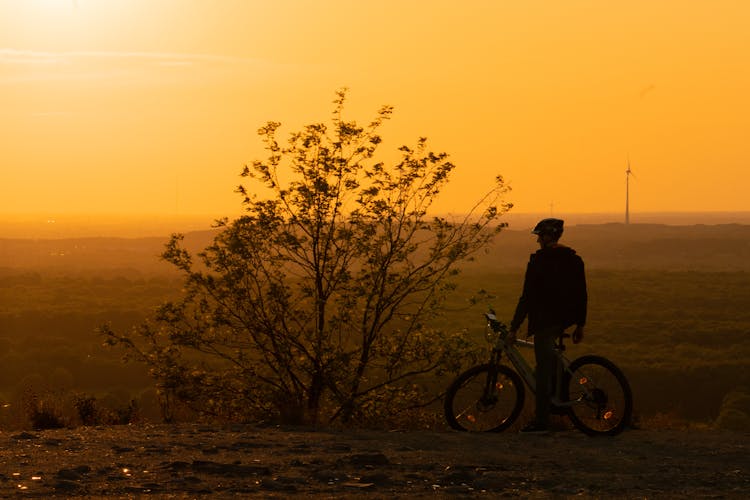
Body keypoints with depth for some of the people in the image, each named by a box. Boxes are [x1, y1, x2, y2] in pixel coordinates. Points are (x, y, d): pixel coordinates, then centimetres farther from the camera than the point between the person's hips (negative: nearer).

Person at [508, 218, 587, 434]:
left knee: (544, 367, -4)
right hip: (566, 318, 7)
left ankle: (541, 421, -2)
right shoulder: (574, 260, 7)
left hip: (545, 320, -7)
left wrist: (514, 328, -8)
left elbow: (527, 298, -13)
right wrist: (580, 325, 18)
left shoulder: (538, 261, -12)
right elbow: (582, 294, 10)